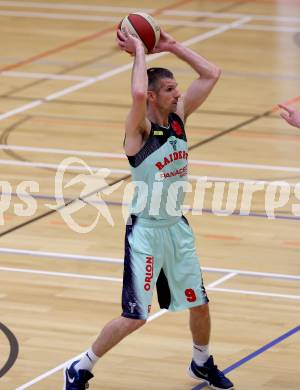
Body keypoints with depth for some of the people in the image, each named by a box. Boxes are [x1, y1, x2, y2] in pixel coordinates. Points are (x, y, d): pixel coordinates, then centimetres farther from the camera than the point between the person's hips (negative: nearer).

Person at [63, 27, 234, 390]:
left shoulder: (178, 117, 2)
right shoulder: (139, 129, -18)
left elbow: (211, 74, 4)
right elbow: (138, 94, -40)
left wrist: (171, 46, -1)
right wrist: (139, 51, -26)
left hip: (177, 228, 7)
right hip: (146, 231, -7)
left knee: (199, 303, 15)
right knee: (134, 316, -6)